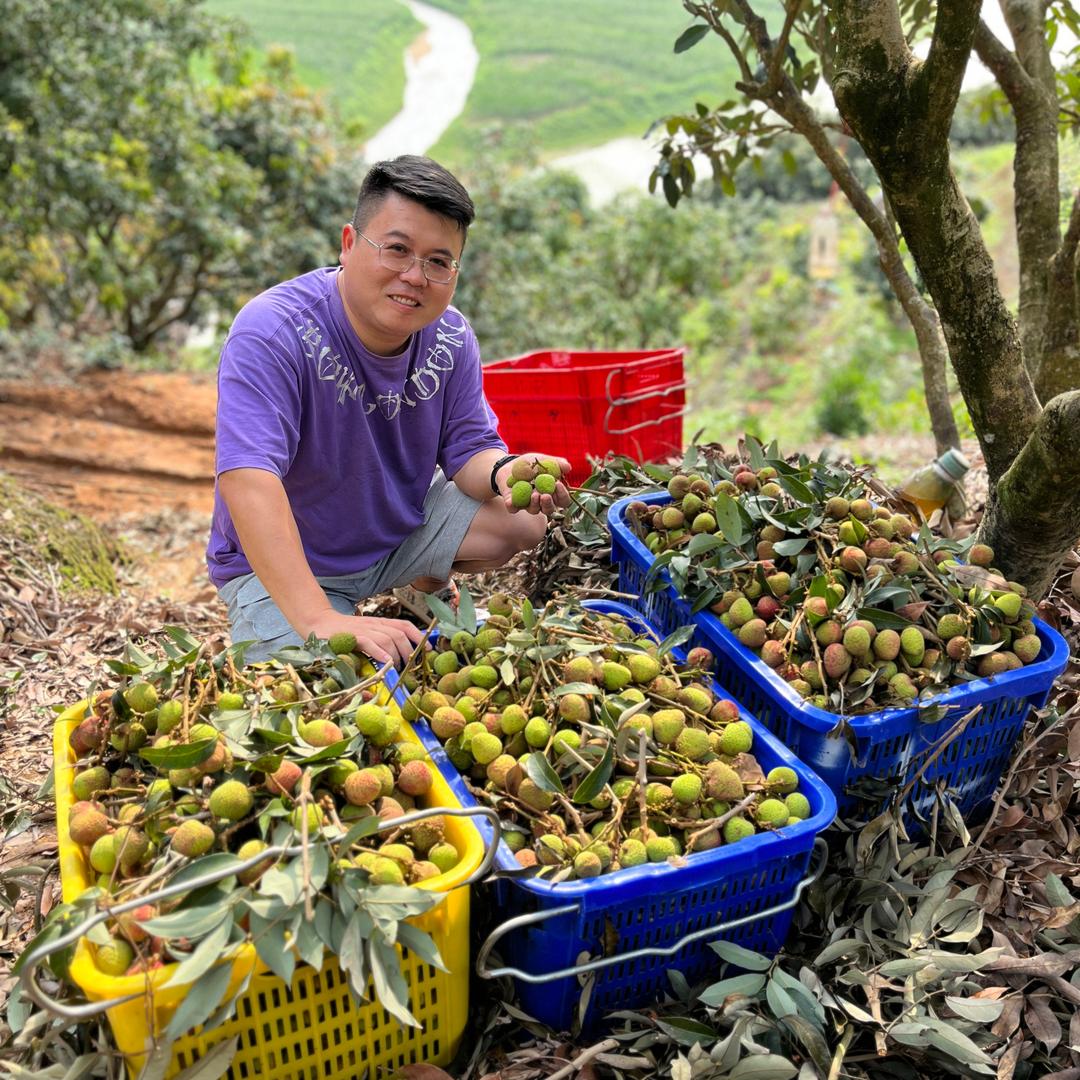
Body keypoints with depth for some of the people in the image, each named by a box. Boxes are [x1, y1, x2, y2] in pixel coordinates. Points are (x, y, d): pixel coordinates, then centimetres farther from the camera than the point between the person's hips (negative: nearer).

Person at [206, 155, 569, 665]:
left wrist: (502, 472, -29)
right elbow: (248, 479, -39)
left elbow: (470, 446, -2)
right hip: (279, 566, -5)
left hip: (403, 529, 6)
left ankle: (426, 585, 19)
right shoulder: (271, 332, -28)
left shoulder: (450, 337, -8)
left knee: (527, 518, -10)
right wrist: (320, 620, -48)